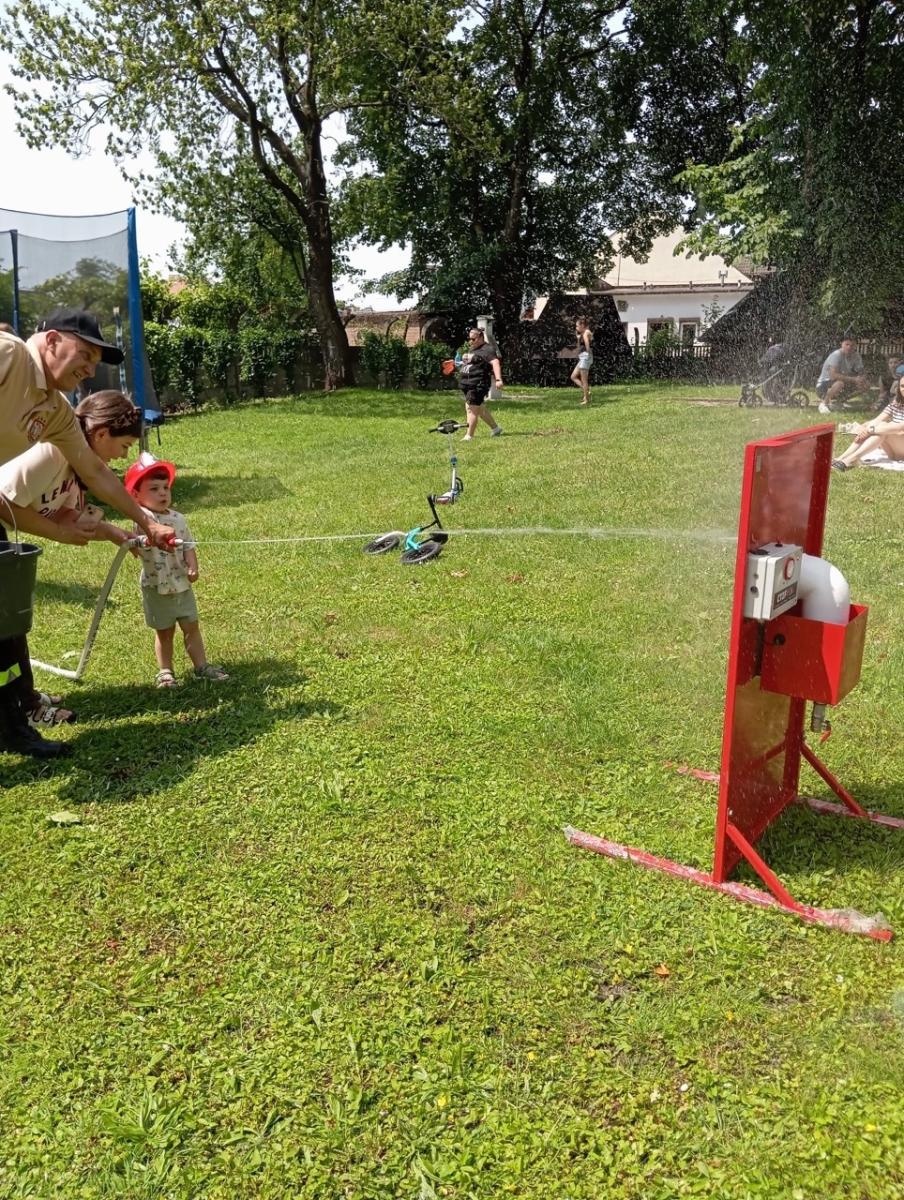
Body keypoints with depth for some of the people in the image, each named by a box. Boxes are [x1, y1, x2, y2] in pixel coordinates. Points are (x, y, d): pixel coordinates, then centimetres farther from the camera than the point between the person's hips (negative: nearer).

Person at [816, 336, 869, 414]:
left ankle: (838, 401, 6)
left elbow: (862, 373, 2)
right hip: (824, 386, -7)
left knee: (866, 384, -5)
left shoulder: (856, 356, -2)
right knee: (840, 383, -38)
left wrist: (861, 379, -24)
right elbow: (833, 375, -34)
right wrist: (854, 379, -34)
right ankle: (824, 403, -12)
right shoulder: (836, 355, -23)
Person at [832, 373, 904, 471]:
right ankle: (842, 458, -30)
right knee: (867, 426, -15)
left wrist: (871, 430, -29)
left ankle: (851, 459, -42)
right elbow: (877, 420, -2)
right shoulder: (896, 403, 10)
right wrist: (867, 428, -24)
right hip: (894, 452, 6)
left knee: (883, 427, -29)